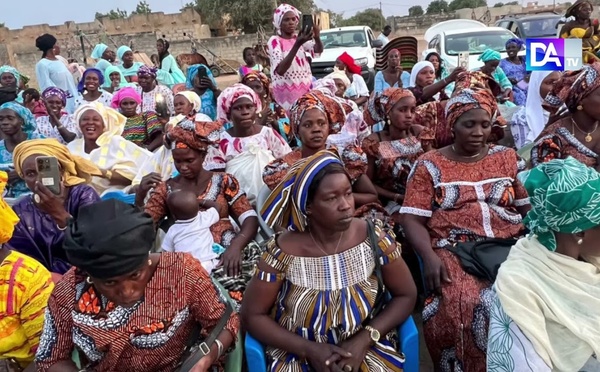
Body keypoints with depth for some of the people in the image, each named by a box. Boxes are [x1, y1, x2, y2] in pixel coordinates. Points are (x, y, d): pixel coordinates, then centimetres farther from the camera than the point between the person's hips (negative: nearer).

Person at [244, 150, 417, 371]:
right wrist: (309, 349, -15)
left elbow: (406, 295, -1)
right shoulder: (283, 252, -15)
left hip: (365, 348, 1)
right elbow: (252, 316, -7)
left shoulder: (373, 238, -11)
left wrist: (363, 340, -13)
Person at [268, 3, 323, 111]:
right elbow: (280, 70, -23)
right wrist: (297, 44, -29)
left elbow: (319, 50, -5)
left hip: (305, 88, 5)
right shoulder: (275, 40, -8)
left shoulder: (299, 38, 10)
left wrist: (317, 37, -27)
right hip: (287, 91, -5)